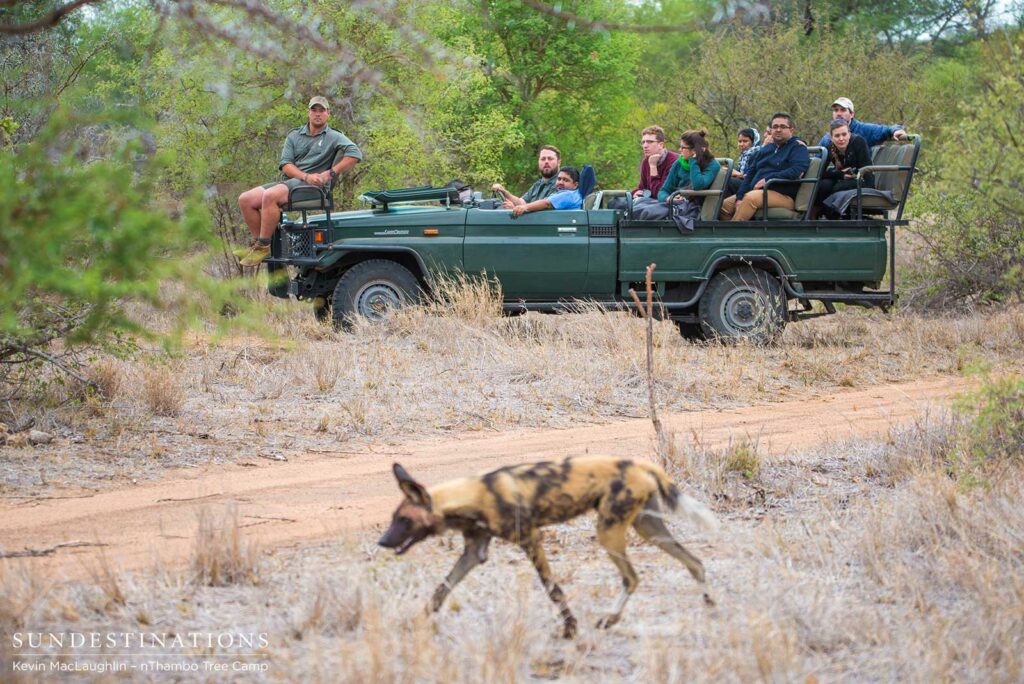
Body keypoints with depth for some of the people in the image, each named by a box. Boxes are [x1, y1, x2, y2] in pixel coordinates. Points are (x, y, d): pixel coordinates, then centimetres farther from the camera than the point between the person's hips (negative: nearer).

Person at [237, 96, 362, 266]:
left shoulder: (334, 137, 8)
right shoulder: (294, 136, 19)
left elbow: (355, 154, -8)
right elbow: (285, 165, 6)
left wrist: (330, 173, -13)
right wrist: (306, 177, -13)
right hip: (289, 181, 6)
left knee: (270, 196, -34)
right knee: (246, 199, -13)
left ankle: (263, 246, -27)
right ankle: (257, 242, -6)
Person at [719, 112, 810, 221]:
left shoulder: (798, 147, 1)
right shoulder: (765, 148, 22)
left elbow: (797, 171, -16)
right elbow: (750, 174, 19)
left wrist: (767, 179, -15)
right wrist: (739, 197, 3)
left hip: (783, 196, -8)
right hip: (757, 192, 8)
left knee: (751, 197, -34)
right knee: (724, 205, -4)